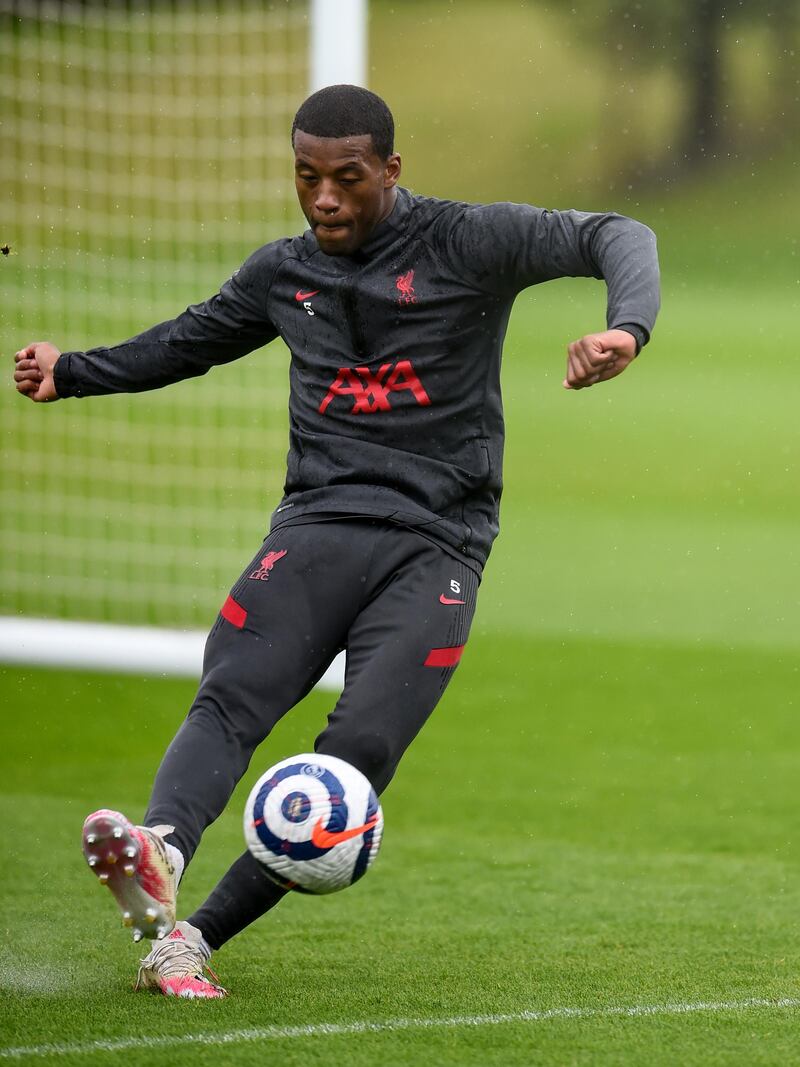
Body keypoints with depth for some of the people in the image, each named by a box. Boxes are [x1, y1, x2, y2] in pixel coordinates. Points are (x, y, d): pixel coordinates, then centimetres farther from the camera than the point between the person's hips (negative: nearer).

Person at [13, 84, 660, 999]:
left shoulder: (465, 244, 1)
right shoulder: (283, 272, 16)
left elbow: (613, 238, -8)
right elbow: (187, 342, 33)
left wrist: (626, 326, -28)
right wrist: (71, 370, 22)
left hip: (437, 545, -3)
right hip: (318, 523, 3)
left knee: (364, 743, -21)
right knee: (230, 699, -24)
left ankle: (196, 937, -20)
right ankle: (158, 854, -50)